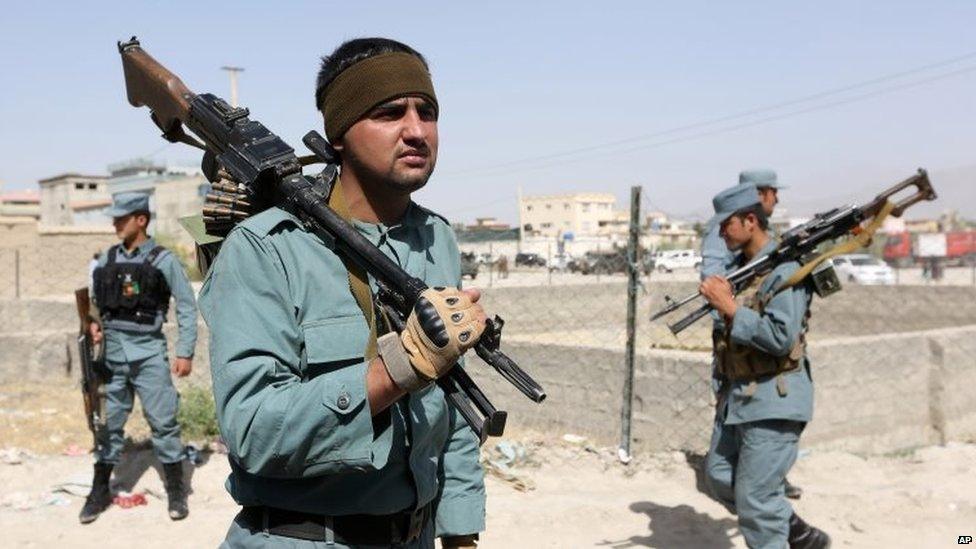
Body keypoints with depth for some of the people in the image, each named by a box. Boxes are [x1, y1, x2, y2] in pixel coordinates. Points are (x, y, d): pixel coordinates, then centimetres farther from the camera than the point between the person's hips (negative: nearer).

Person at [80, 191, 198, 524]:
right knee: (108, 422, 10)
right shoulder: (106, 260, 8)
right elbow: (94, 303, 18)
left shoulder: (163, 260, -4)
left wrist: (185, 352, -7)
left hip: (148, 351, -4)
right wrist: (94, 324, -4)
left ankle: (176, 492, 9)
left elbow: (187, 307, -3)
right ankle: (100, 491, 21)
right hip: (112, 350, 4)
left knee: (163, 422, -2)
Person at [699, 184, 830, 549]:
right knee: (719, 478, 15)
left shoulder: (784, 269, -16)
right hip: (737, 397, 10)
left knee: (755, 498, -5)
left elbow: (781, 338, -25)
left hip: (773, 401, -10)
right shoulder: (739, 265, 11)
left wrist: (729, 306, -22)